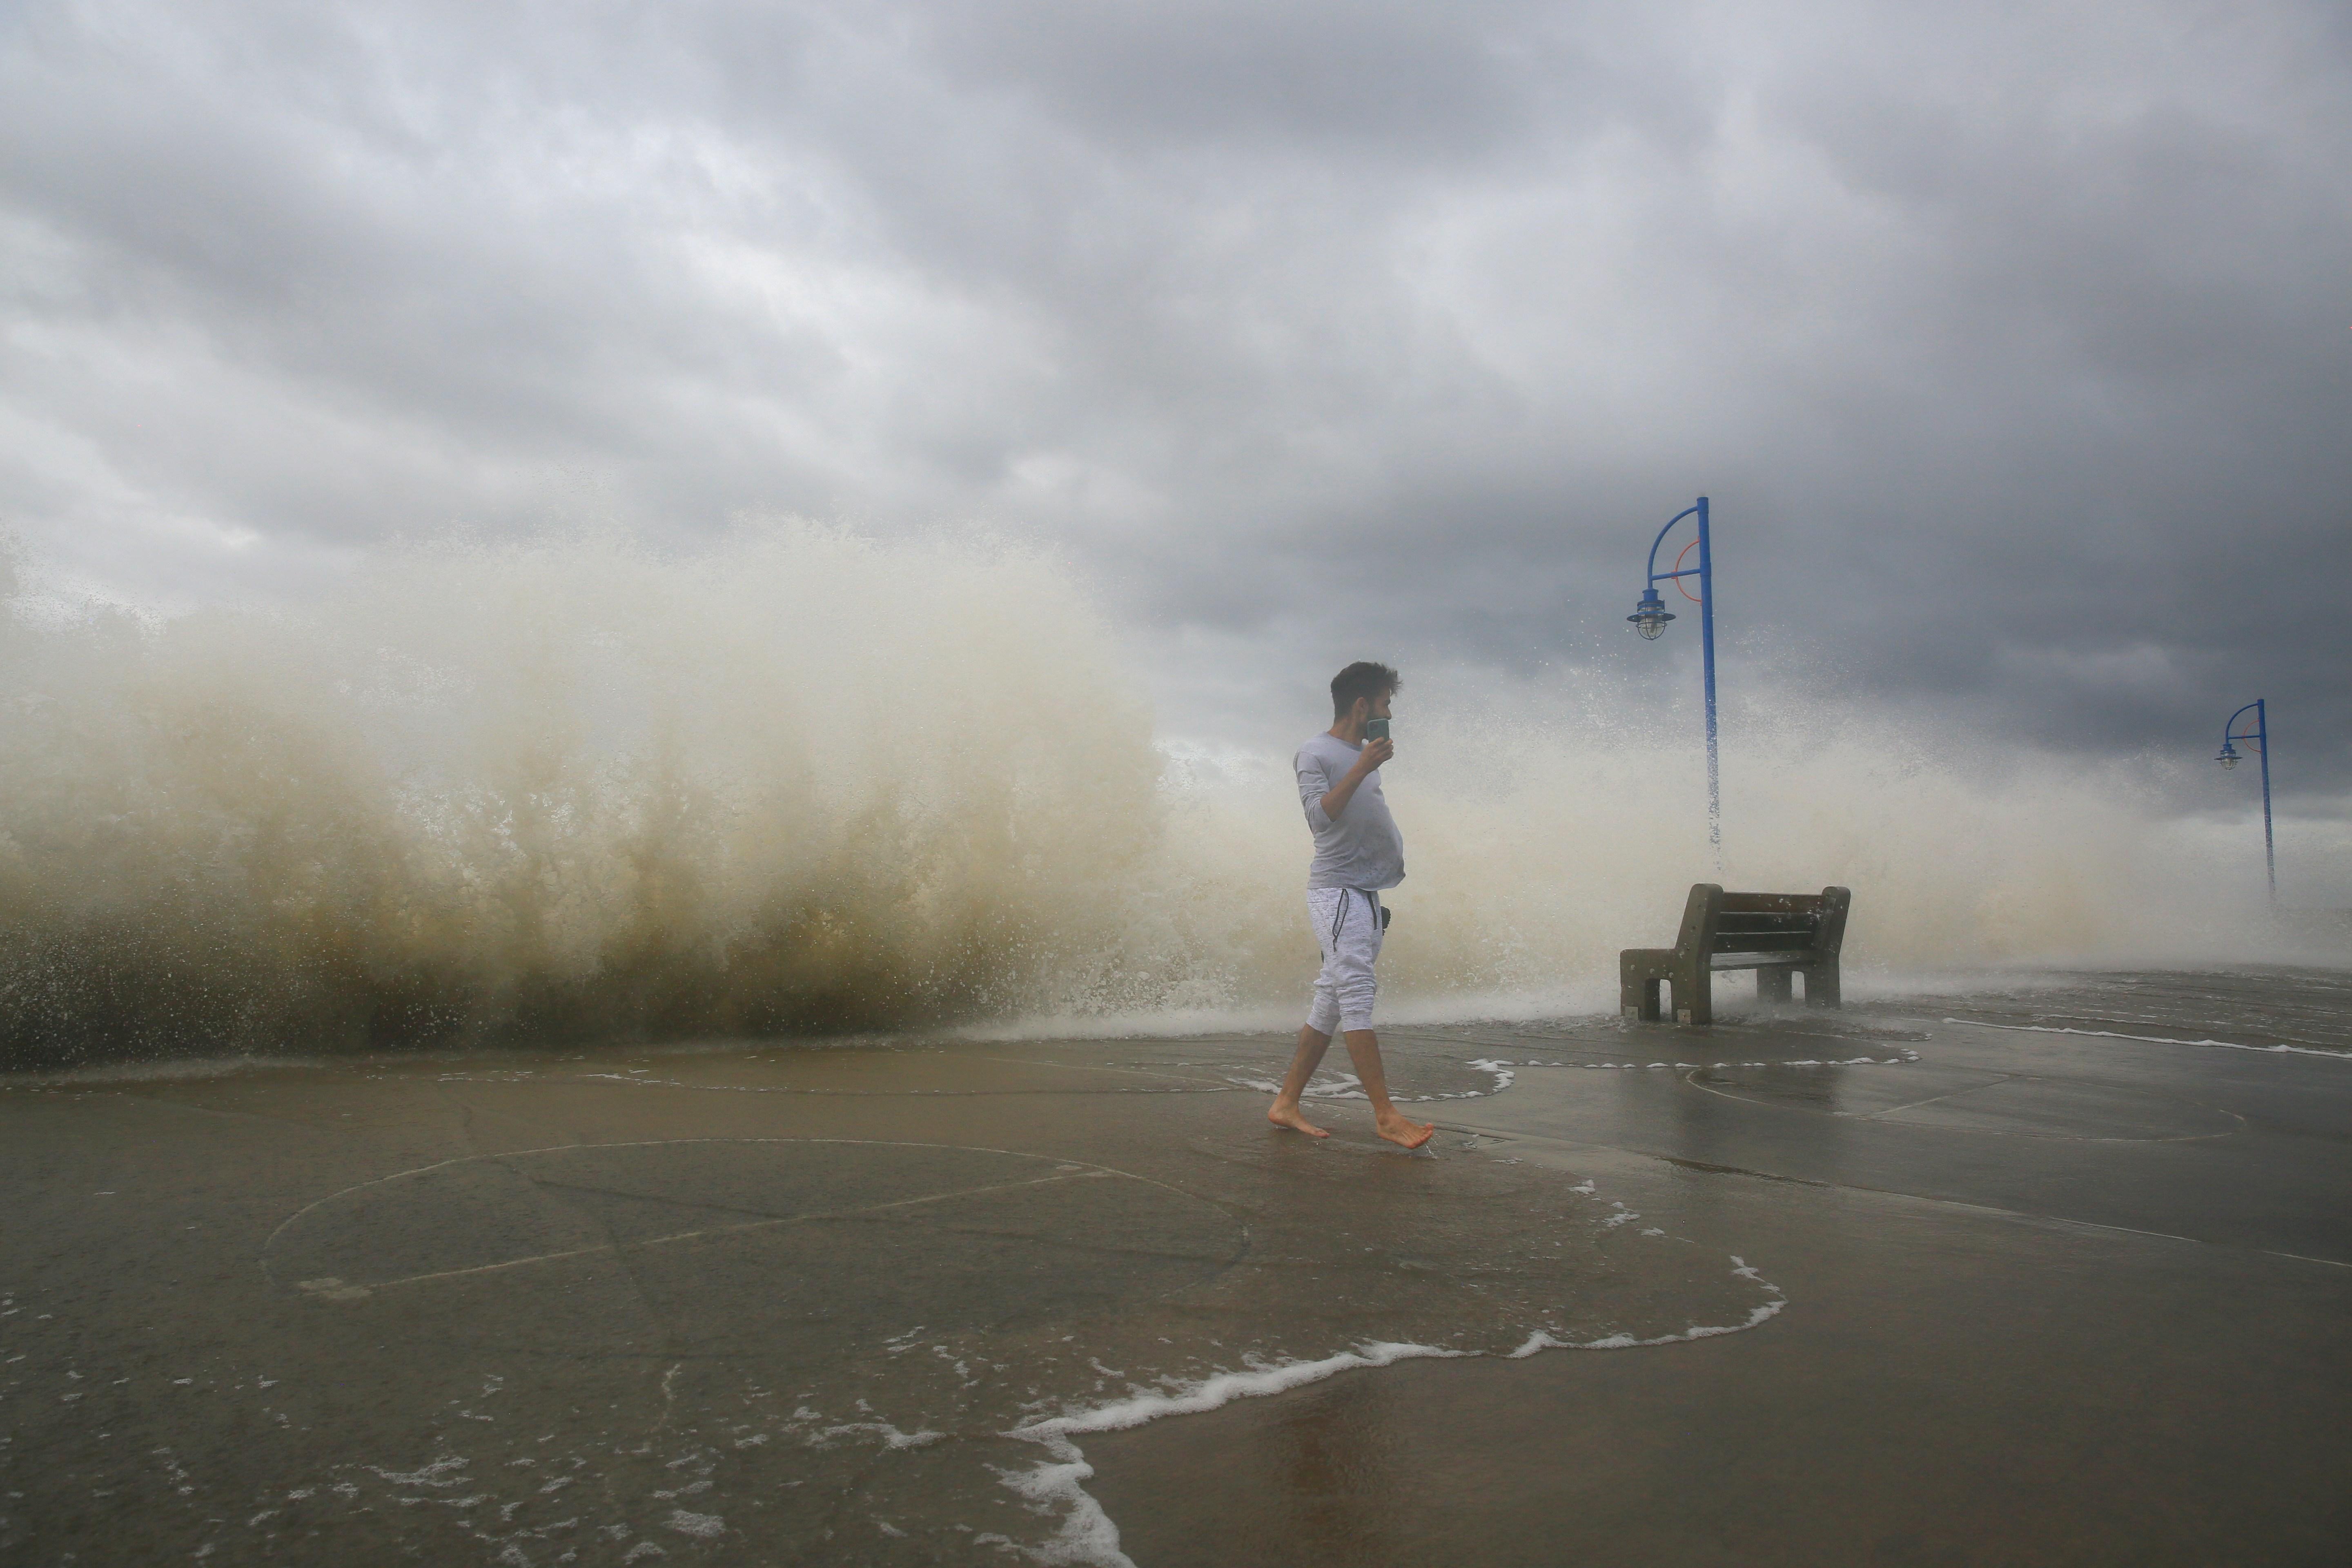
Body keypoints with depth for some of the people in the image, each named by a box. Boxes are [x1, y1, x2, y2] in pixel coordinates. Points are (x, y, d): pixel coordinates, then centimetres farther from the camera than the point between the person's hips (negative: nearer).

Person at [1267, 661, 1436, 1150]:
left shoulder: (1364, 755, 20)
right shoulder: (1316, 754, -5)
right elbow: (1319, 816, -19)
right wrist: (1362, 769, -21)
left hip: (1367, 894, 9)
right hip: (1336, 892, -9)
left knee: (1331, 1001, 6)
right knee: (1357, 996, -13)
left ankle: (1286, 1104, 10)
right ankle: (1386, 1115, -17)